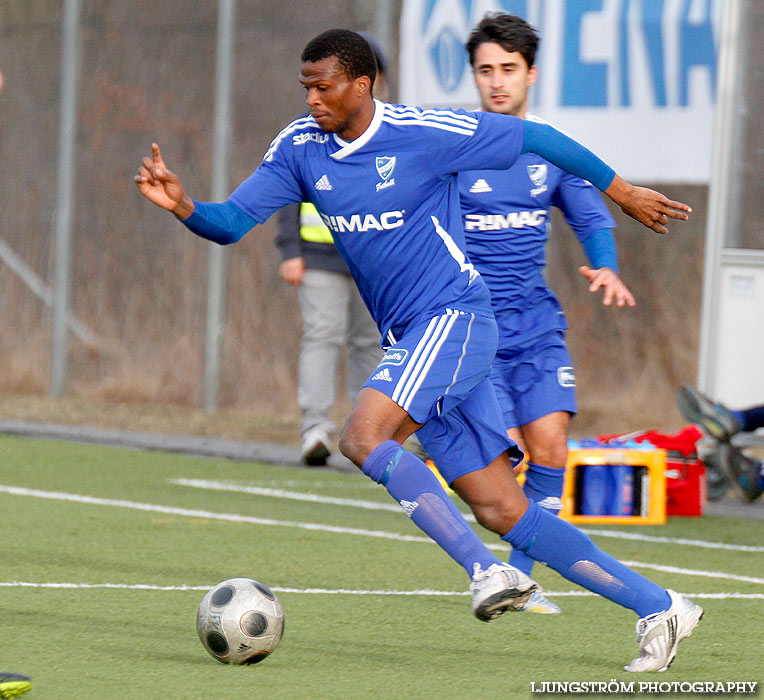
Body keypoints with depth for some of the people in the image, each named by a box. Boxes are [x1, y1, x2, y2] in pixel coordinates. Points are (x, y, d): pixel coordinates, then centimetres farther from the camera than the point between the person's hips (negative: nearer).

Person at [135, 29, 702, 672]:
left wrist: (622, 192, 7)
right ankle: (659, 607, 10)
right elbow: (234, 222, 3)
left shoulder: (424, 133, -11)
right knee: (501, 511, 4)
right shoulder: (300, 148, 5)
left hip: (455, 317, -7)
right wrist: (181, 204, -18)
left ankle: (489, 570, -24)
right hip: (408, 341, 7)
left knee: (362, 438, -27)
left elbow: (534, 138, -1)